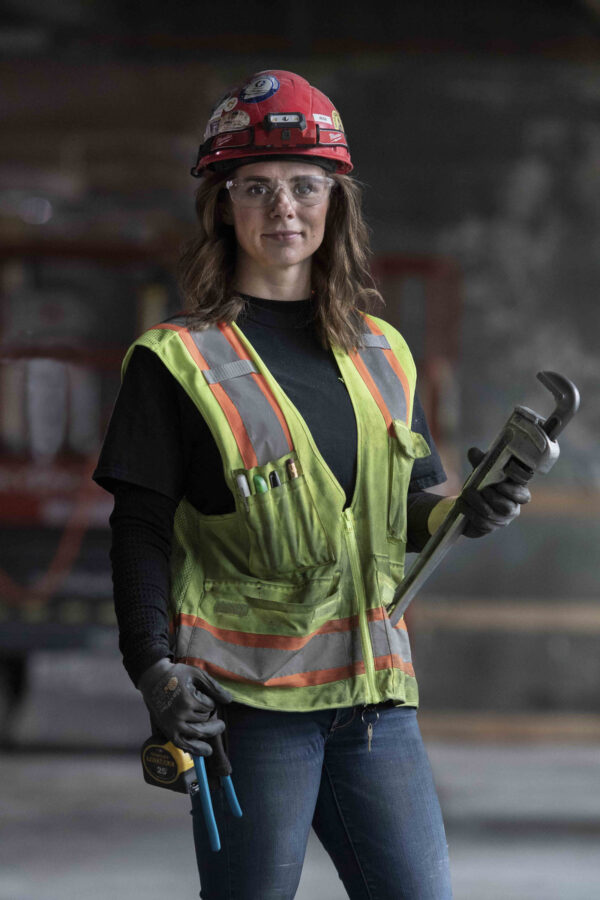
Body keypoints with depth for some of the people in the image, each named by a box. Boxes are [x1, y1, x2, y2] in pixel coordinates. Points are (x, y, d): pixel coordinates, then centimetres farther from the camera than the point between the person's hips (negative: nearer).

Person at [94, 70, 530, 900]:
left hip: (375, 691, 5)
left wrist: (462, 512, -3)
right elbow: (140, 532, -3)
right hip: (248, 697, -4)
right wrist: (154, 668, -16)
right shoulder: (178, 361, -1)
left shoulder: (380, 354, 14)